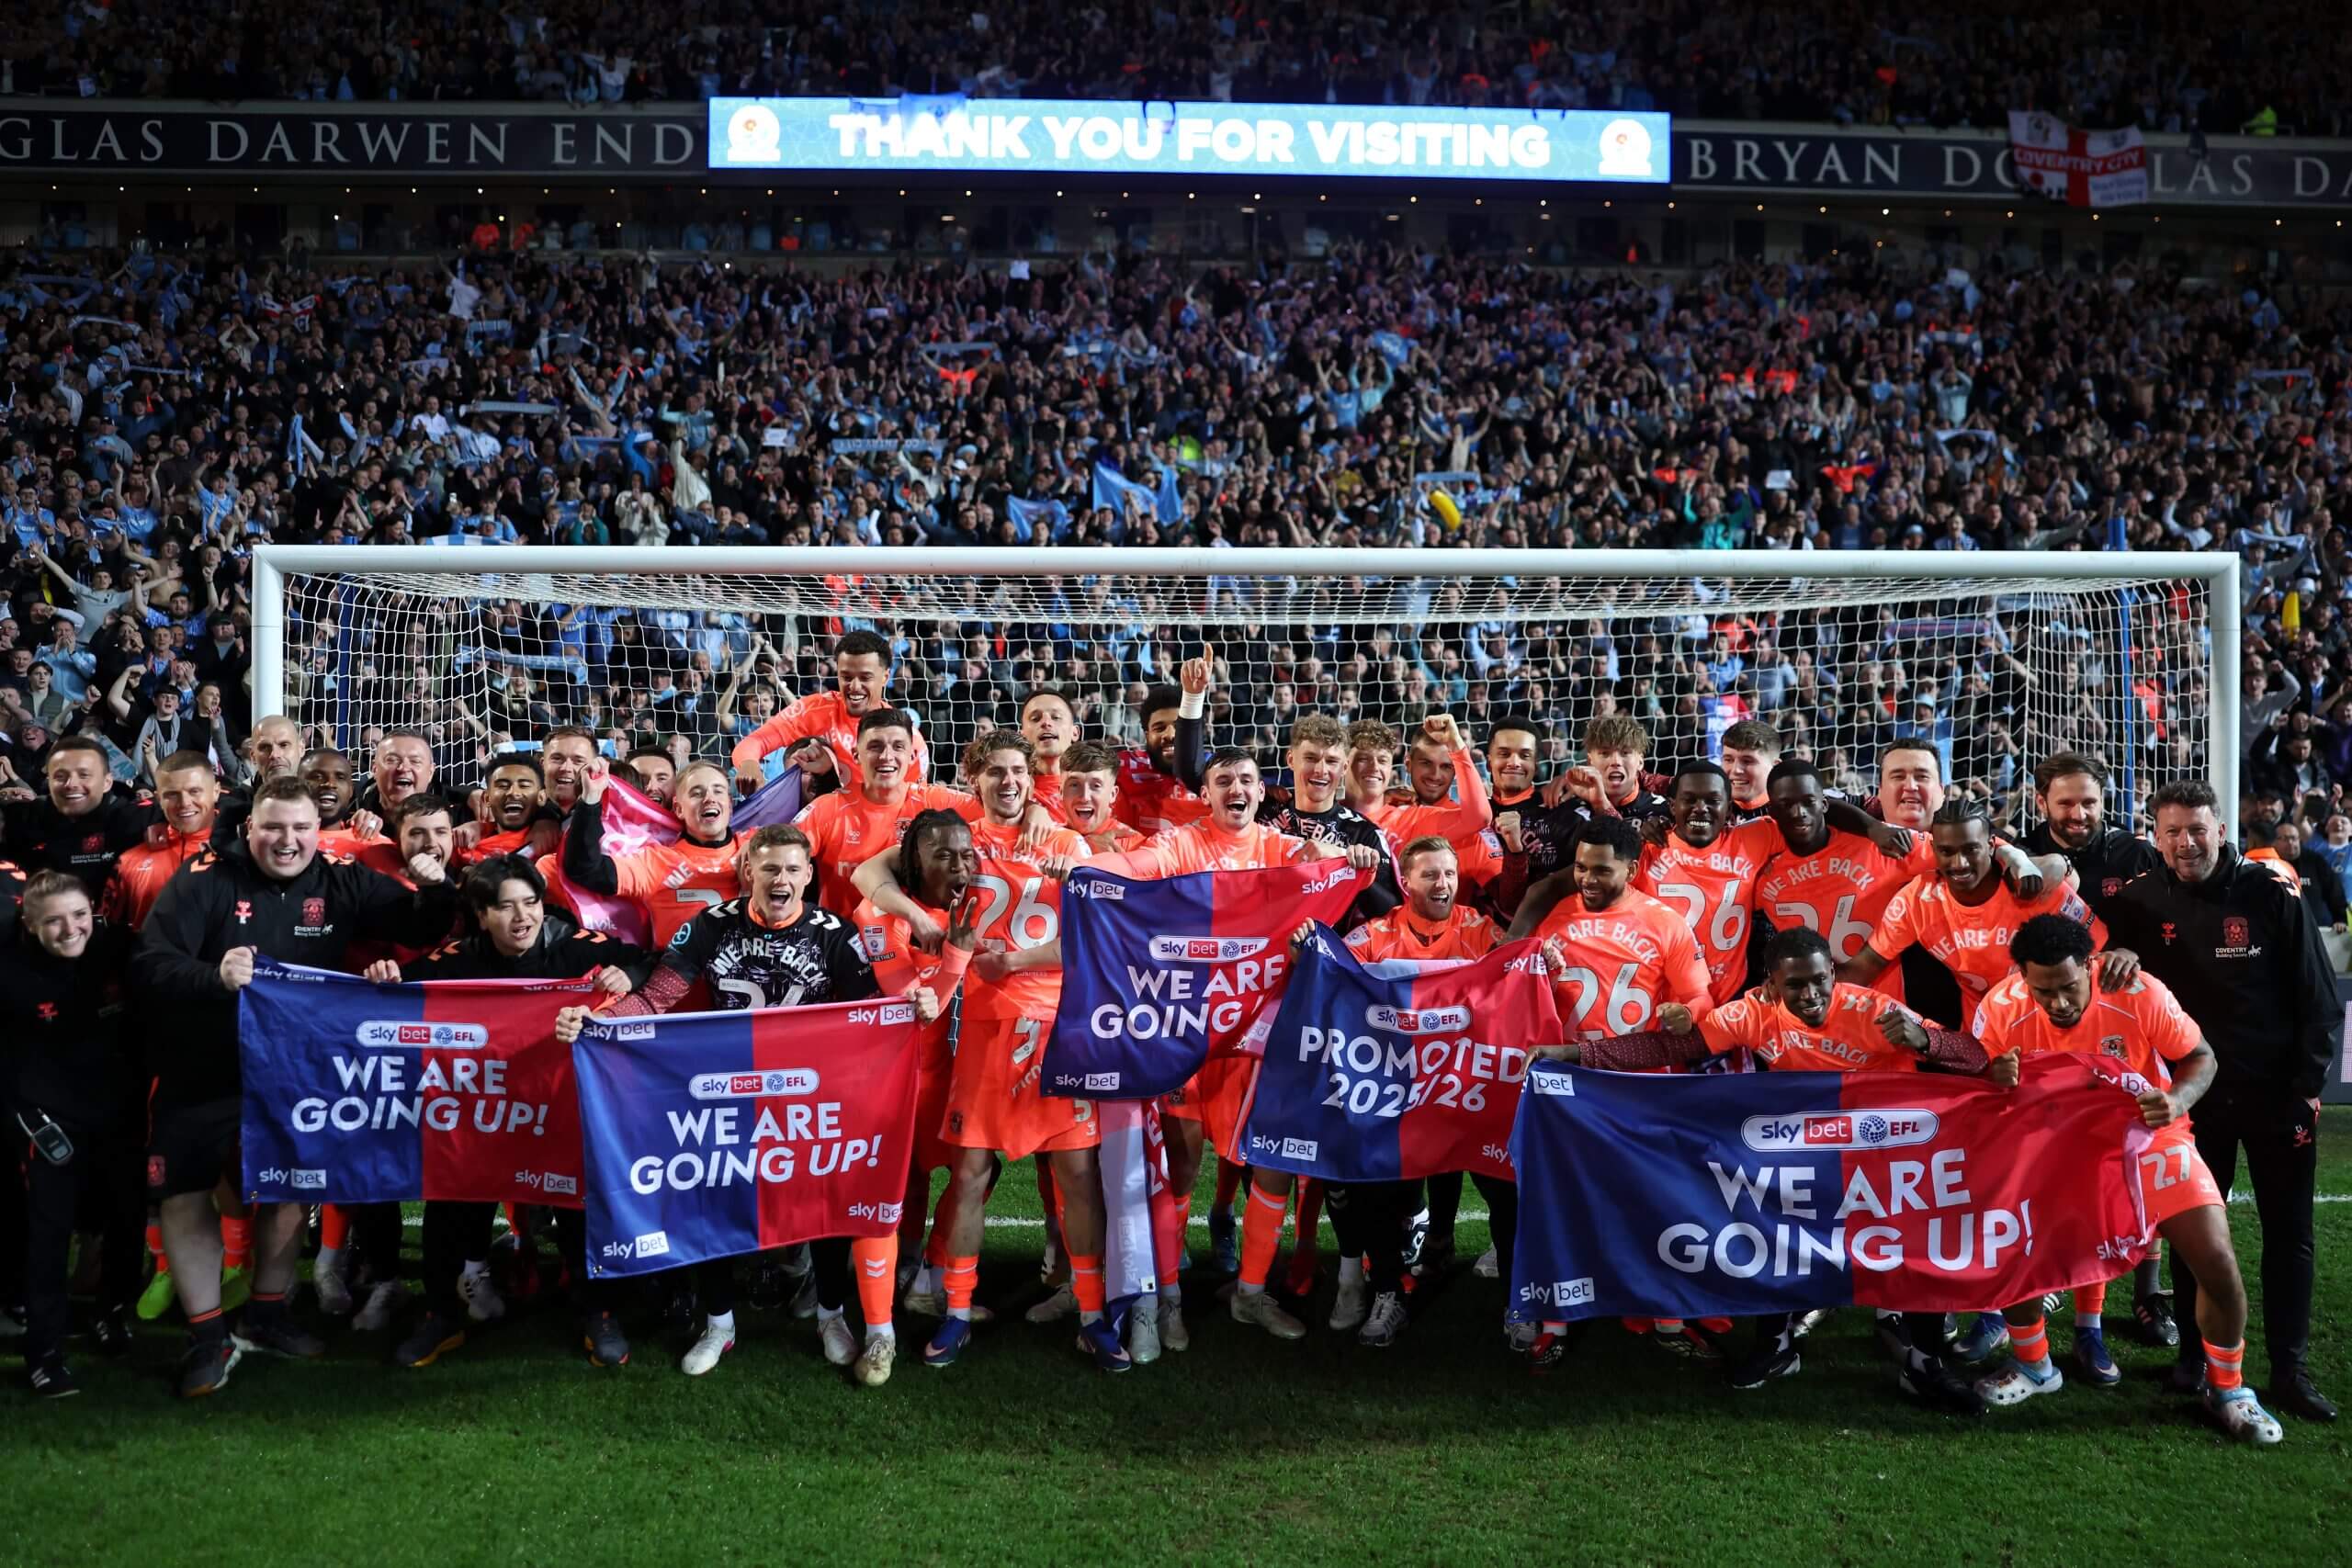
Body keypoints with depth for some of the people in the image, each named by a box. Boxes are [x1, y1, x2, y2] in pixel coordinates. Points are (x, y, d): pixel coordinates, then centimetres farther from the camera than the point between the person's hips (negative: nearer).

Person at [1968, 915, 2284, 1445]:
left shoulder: (2140, 994, -26)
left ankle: (2227, 1390, 19)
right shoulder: (2001, 1009, -22)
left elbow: (2200, 1057, -11)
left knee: (2218, 1263, -9)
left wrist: (2176, 1101, -31)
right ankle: (2035, 1367, 20)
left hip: (2149, 1140, -1)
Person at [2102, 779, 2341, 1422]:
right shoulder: (2141, 902, -5)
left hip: (2277, 1095, -1)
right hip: (2194, 1092, 1)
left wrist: (2308, 1085, -6)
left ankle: (2290, 1370, 13)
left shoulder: (2271, 895, -7)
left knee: (2289, 1233, 5)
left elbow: (2320, 999, -3)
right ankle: (2194, 1353, 21)